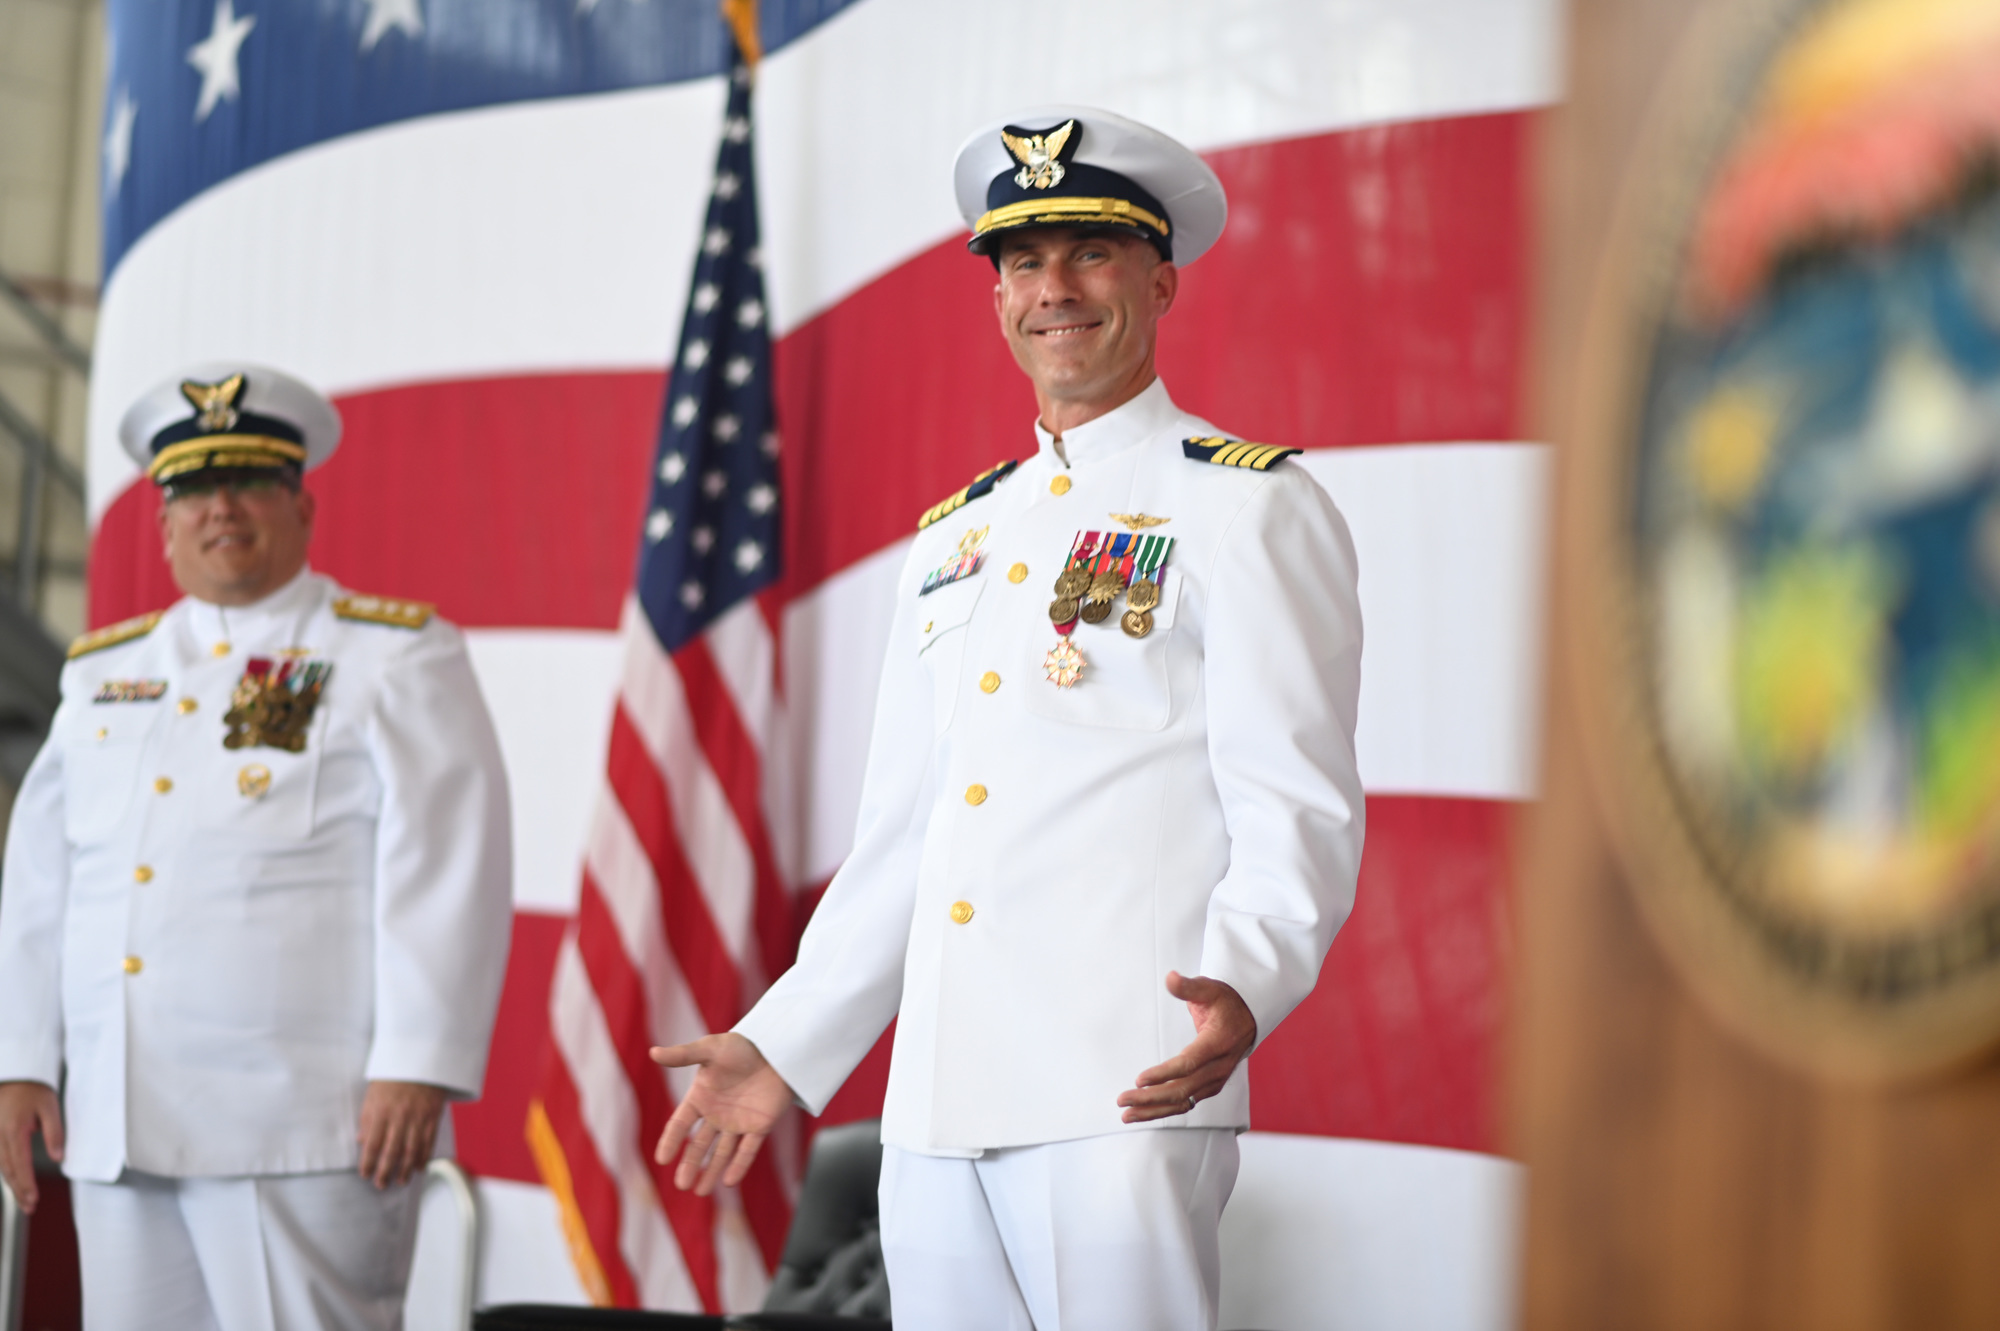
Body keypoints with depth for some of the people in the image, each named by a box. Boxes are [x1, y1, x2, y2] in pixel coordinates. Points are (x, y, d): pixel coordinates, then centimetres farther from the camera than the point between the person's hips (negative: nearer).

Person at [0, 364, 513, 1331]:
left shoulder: (393, 660, 2)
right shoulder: (104, 674, 18)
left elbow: (447, 875, -8)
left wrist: (417, 1070, -16)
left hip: (305, 1136, -5)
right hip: (118, 1133, 6)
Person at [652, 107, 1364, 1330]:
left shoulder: (1249, 508, 0)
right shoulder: (954, 539, 20)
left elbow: (1299, 809, -9)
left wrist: (1243, 990, -27)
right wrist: (784, 1048, 19)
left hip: (1123, 1097, -6)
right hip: (934, 1103, 7)